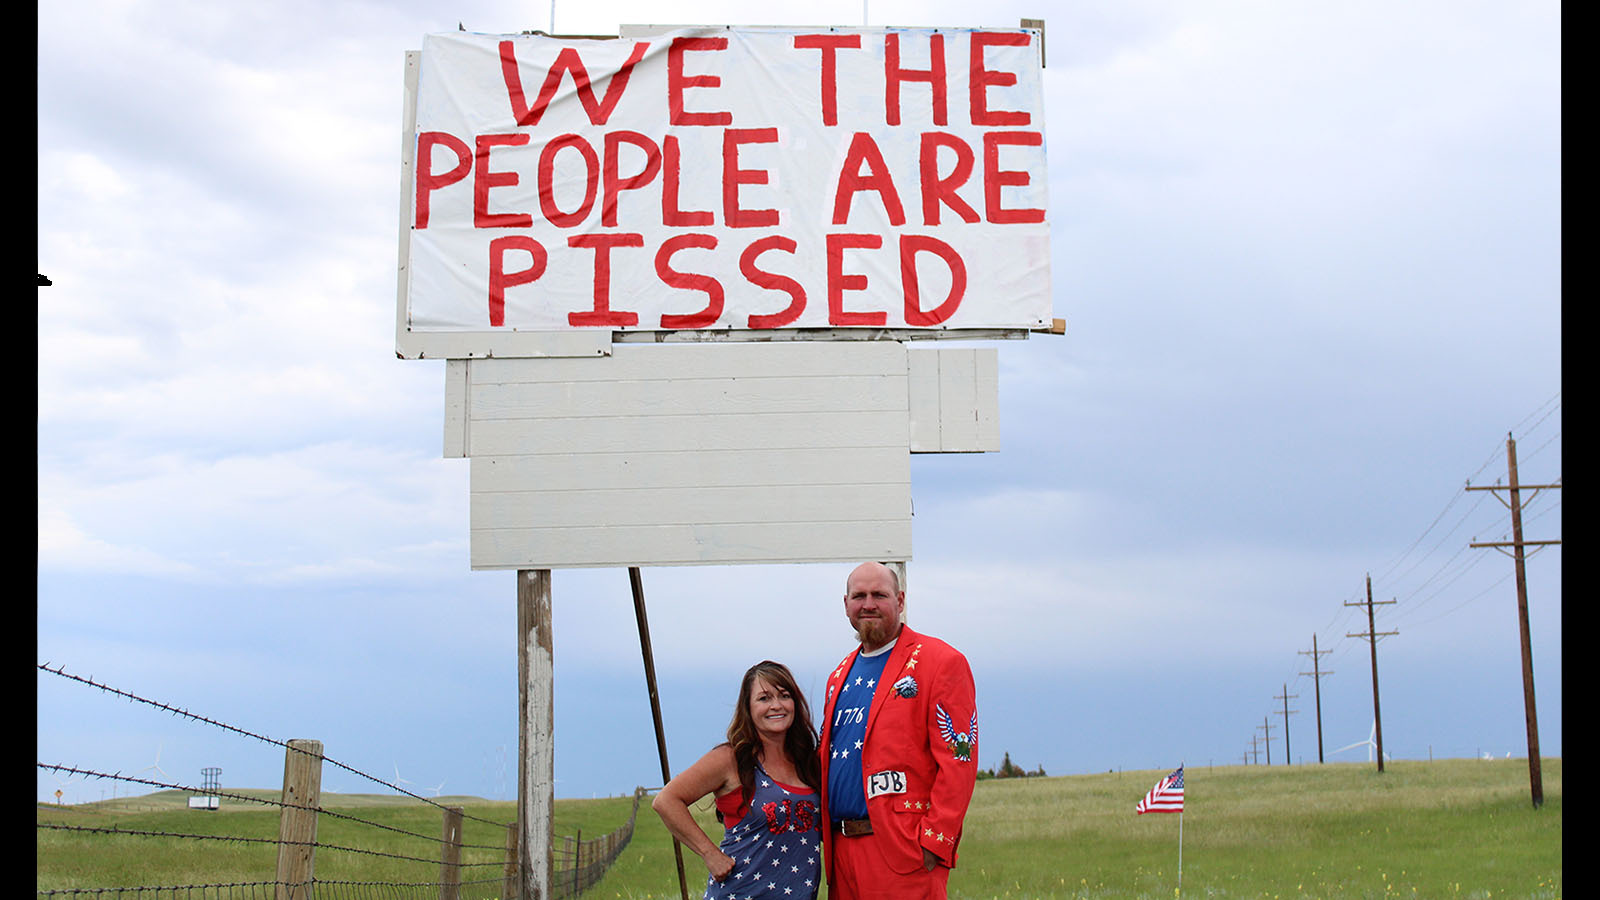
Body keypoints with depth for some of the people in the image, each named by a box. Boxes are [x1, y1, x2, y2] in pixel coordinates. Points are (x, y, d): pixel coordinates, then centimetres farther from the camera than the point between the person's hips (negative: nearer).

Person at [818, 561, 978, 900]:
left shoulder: (940, 662, -3)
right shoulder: (840, 677, 20)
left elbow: (958, 762, -10)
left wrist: (933, 844, -16)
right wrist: (828, 839, 10)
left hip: (903, 852, -7)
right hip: (842, 852, 7)